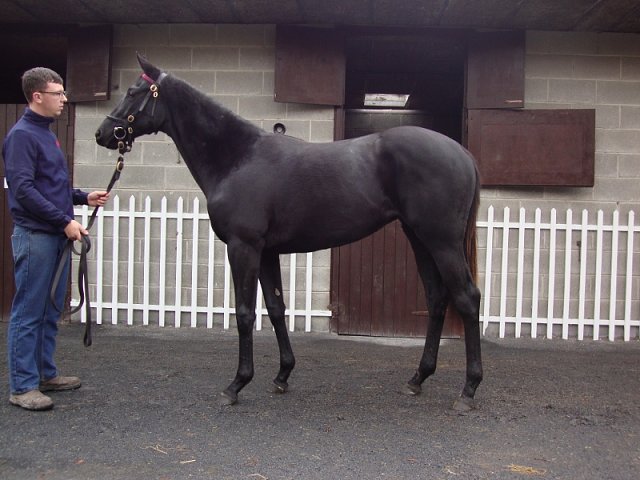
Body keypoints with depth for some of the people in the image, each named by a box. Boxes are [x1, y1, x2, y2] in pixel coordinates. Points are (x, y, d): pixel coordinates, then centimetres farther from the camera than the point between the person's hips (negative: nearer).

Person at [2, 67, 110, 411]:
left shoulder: (47, 134, 16)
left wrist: (84, 197, 10)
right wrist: (65, 220, -20)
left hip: (57, 236, 9)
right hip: (35, 237, -9)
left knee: (50, 310, 15)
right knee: (28, 312, -3)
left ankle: (46, 373, 25)